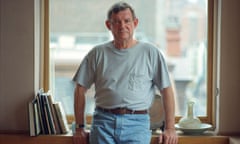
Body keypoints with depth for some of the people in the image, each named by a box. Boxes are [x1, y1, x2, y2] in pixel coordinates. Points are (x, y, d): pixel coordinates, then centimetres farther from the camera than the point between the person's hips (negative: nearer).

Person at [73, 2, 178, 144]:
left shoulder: (150, 52, 6)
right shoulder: (98, 53, 9)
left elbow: (166, 89, 5)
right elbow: (81, 89, 12)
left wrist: (170, 128, -1)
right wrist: (80, 127, 8)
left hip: (136, 122, -1)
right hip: (104, 121, 2)